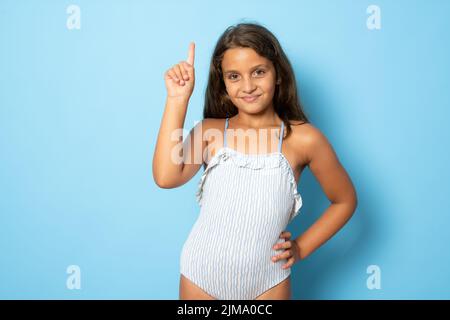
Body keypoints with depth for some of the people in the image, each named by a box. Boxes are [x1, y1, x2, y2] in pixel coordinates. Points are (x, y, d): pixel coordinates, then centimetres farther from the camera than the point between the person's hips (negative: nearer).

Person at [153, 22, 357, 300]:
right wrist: (178, 99, -18)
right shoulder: (209, 131, -4)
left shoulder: (303, 138, -8)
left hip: (267, 283, -1)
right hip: (201, 277, 1)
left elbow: (345, 201, 5)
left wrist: (302, 248, 0)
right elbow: (166, 177, -21)